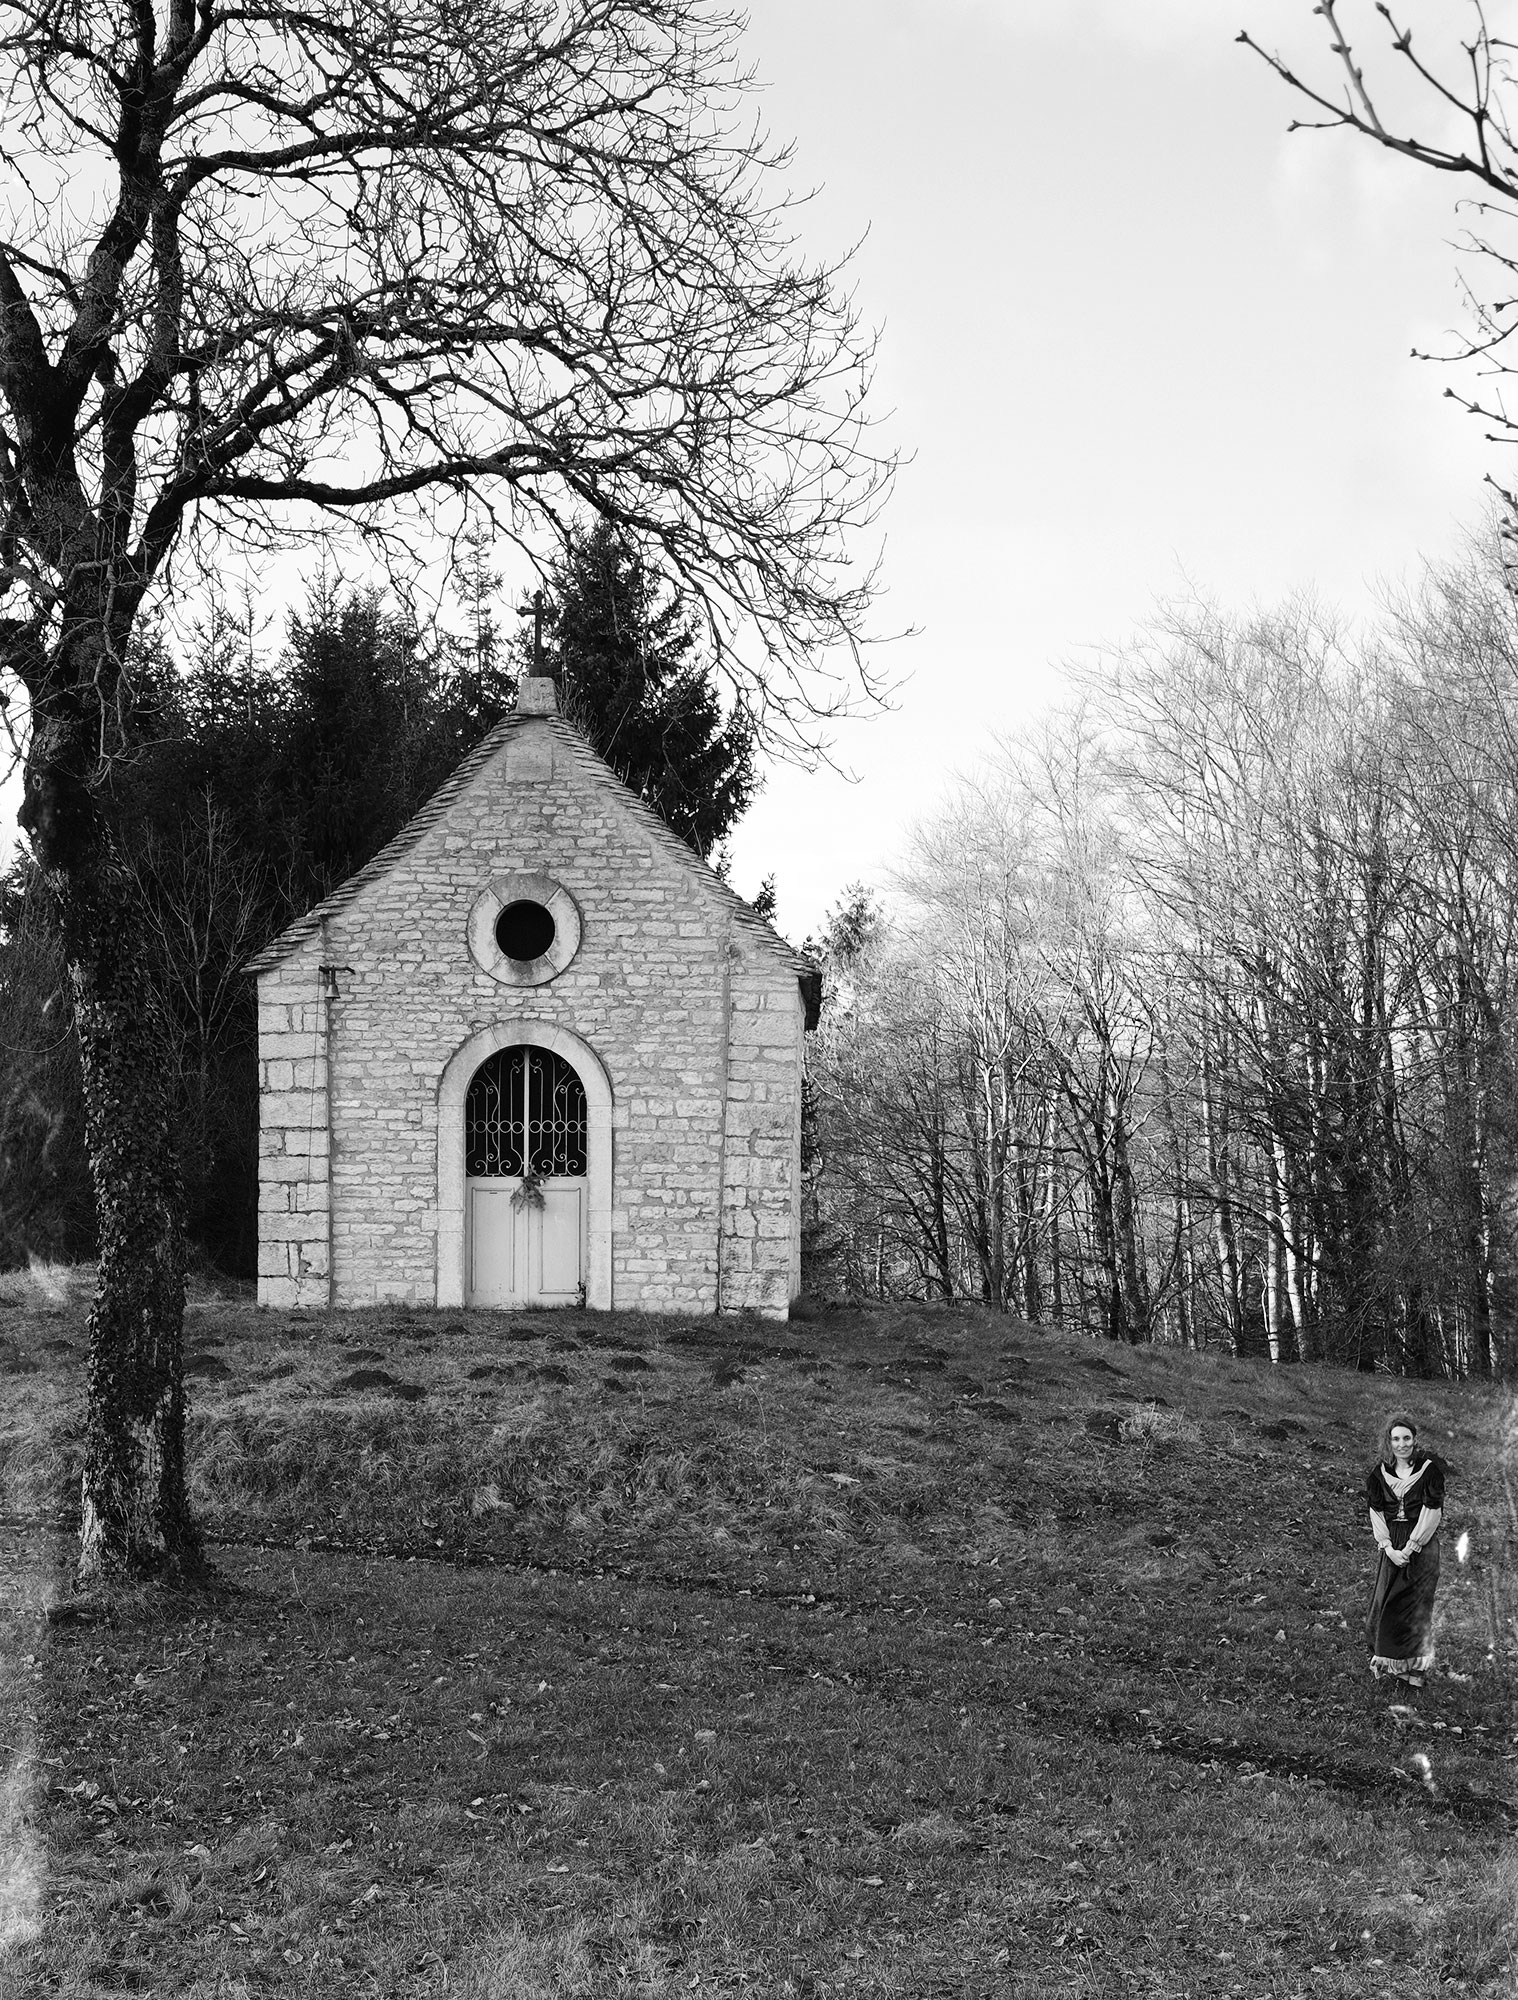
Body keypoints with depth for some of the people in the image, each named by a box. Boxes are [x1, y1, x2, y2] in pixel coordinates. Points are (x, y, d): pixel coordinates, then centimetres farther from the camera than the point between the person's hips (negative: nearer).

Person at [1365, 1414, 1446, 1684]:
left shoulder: (1429, 1467, -8)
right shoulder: (1379, 1471, 3)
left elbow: (1432, 1512, -11)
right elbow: (1376, 1512, 3)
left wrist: (1411, 1547, -13)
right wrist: (1388, 1547, -9)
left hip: (1422, 1543, -4)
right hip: (1391, 1545, 4)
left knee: (1417, 1605, -4)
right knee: (1385, 1601, 4)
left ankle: (1415, 1666, 3)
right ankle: (1384, 1659, 16)